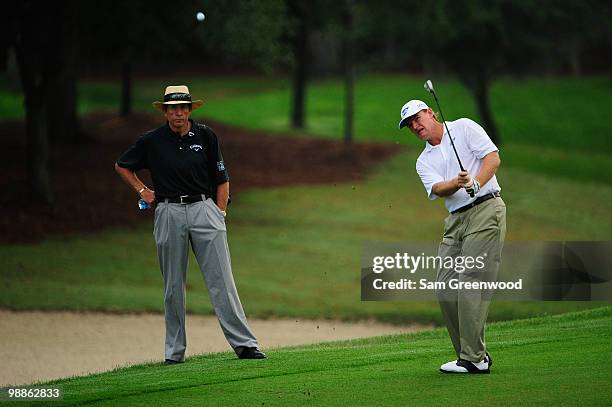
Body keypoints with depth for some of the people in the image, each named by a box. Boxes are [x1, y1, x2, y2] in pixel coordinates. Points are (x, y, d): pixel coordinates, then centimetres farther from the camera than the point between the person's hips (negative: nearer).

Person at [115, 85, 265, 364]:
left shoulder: (205, 136, 4)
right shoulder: (152, 141, 3)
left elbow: (222, 179, 9)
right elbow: (121, 166, 19)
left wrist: (219, 214, 2)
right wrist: (142, 191, 10)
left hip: (204, 208, 0)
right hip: (169, 213, 0)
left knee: (221, 280, -6)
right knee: (173, 286, 4)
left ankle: (244, 344, -9)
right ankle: (174, 351, 10)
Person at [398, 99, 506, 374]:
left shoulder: (464, 128, 6)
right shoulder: (424, 161, 17)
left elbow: (492, 157, -5)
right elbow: (437, 189, -2)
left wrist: (476, 183, -21)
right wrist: (457, 183, -24)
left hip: (485, 209, -7)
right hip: (455, 219, 7)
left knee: (470, 283, -15)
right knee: (446, 291, -1)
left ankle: (474, 358, -16)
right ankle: (471, 355, 8)